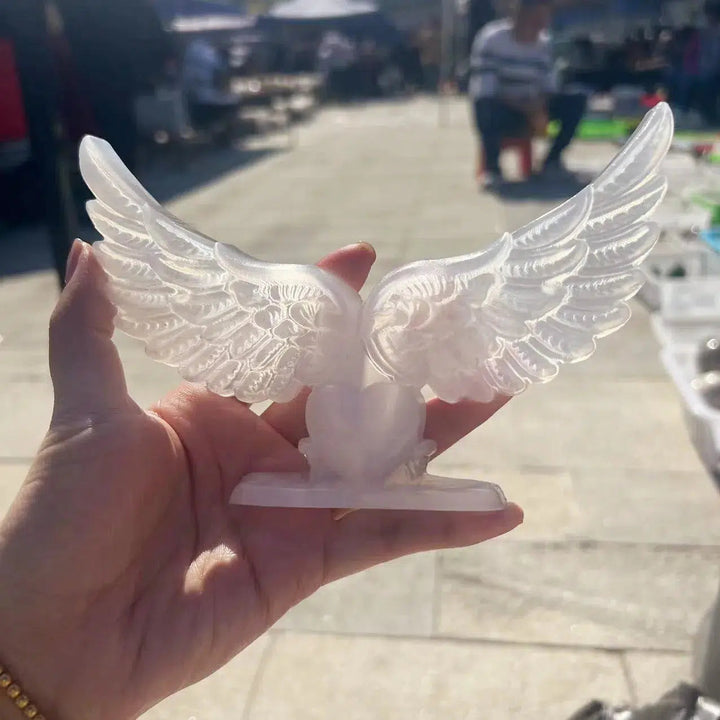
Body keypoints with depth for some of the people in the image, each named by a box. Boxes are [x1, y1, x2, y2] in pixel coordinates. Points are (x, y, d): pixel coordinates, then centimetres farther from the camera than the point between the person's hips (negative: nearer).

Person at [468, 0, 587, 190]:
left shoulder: (543, 43, 2)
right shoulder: (492, 39, -15)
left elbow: (548, 89, 3)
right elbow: (483, 93, -23)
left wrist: (540, 109, -22)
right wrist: (528, 109, -31)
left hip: (529, 109, 5)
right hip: (500, 109, -5)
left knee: (576, 101, -13)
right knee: (487, 109, -40)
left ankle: (552, 159, 1)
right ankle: (492, 166, -17)